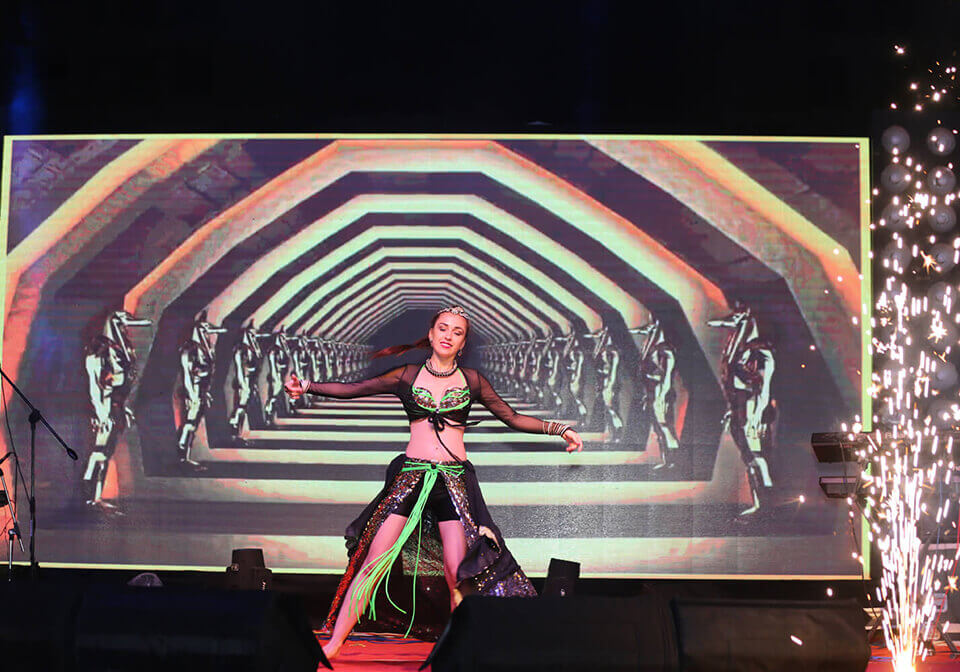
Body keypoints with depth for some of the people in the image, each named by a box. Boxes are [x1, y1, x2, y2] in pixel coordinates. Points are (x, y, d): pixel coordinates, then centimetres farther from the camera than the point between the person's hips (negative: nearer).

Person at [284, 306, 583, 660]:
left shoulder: (471, 380, 12)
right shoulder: (408, 376, 10)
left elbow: (513, 418, 18)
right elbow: (351, 389, 13)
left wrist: (559, 429, 13)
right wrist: (308, 386, 3)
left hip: (455, 480, 1)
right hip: (410, 475, 0)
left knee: (459, 575, -9)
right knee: (372, 564, -7)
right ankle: (332, 646, 0)